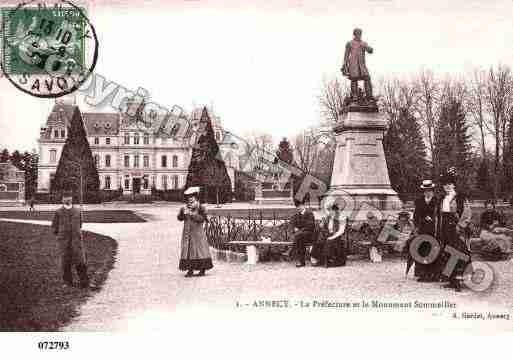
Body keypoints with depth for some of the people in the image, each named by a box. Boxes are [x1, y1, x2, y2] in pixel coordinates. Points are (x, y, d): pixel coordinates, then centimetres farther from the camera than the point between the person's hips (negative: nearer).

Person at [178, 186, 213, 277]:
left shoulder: (200, 208, -5)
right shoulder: (184, 208, 8)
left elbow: (202, 218, -14)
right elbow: (180, 218, 4)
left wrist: (192, 214, -20)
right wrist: (183, 213, -15)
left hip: (197, 232, -4)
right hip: (187, 232, 4)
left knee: (199, 249, -3)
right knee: (188, 249, 3)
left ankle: (202, 269, 6)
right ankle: (190, 270, 9)